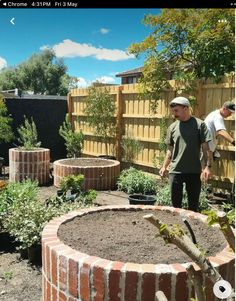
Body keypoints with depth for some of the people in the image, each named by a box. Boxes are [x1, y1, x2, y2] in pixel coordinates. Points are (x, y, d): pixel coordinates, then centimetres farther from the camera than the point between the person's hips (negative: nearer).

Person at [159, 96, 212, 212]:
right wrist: (164, 166, 2)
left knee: (193, 204, 10)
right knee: (175, 203, 8)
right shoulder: (172, 127, 7)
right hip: (175, 171, 2)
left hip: (194, 171, -2)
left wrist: (208, 166, -12)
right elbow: (170, 149, 11)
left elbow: (205, 148, -3)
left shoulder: (199, 124, -2)